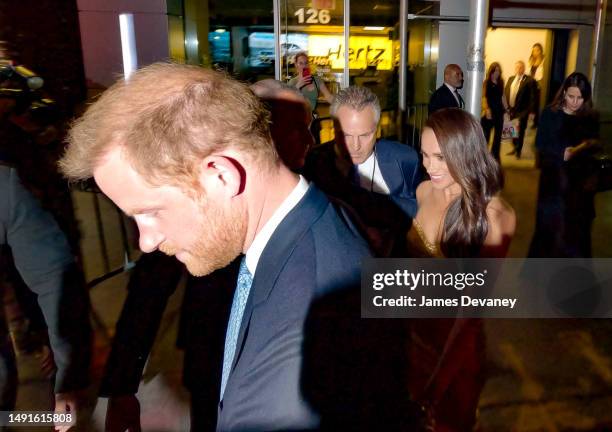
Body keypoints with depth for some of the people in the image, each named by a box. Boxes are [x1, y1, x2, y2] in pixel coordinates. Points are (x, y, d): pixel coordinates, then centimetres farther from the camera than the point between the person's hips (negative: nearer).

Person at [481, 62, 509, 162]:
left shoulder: (500, 82, 10)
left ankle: (495, 156, 21)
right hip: (489, 112, -5)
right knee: (486, 135, -2)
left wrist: (506, 108, 7)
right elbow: (484, 97, -13)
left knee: (498, 135, 10)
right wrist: (487, 109, -27)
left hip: (499, 112, 5)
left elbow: (502, 96, 14)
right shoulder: (487, 83, -4)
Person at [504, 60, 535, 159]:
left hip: (522, 111, -5)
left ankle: (518, 151, 13)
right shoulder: (511, 79, 13)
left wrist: (529, 110, -15)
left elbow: (532, 96, -10)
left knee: (520, 131, 2)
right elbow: (506, 92, 12)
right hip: (511, 109, 5)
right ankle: (515, 148, 29)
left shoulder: (529, 80, -6)